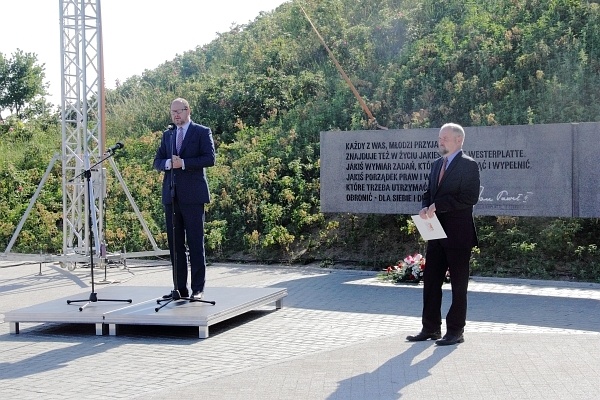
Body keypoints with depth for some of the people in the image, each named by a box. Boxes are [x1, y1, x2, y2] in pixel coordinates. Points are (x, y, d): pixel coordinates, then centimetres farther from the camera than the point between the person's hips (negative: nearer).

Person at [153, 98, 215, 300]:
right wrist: (168, 163, -9)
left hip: (192, 194, -5)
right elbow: (157, 161, 13)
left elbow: (209, 158, -9)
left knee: (195, 242, -4)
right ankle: (179, 288, 11)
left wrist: (183, 163, -16)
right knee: (175, 243, 6)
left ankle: (198, 289, 1)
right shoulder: (167, 134, 18)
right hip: (171, 194, 5)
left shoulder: (202, 132, 3)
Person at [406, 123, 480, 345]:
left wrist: (438, 206, -19)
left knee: (458, 284, 2)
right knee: (431, 281, 9)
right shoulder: (437, 164, 16)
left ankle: (455, 331, 9)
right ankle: (431, 328, 18)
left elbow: (470, 198, -17)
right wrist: (426, 208, -2)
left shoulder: (468, 165, -8)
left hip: (458, 234, -8)